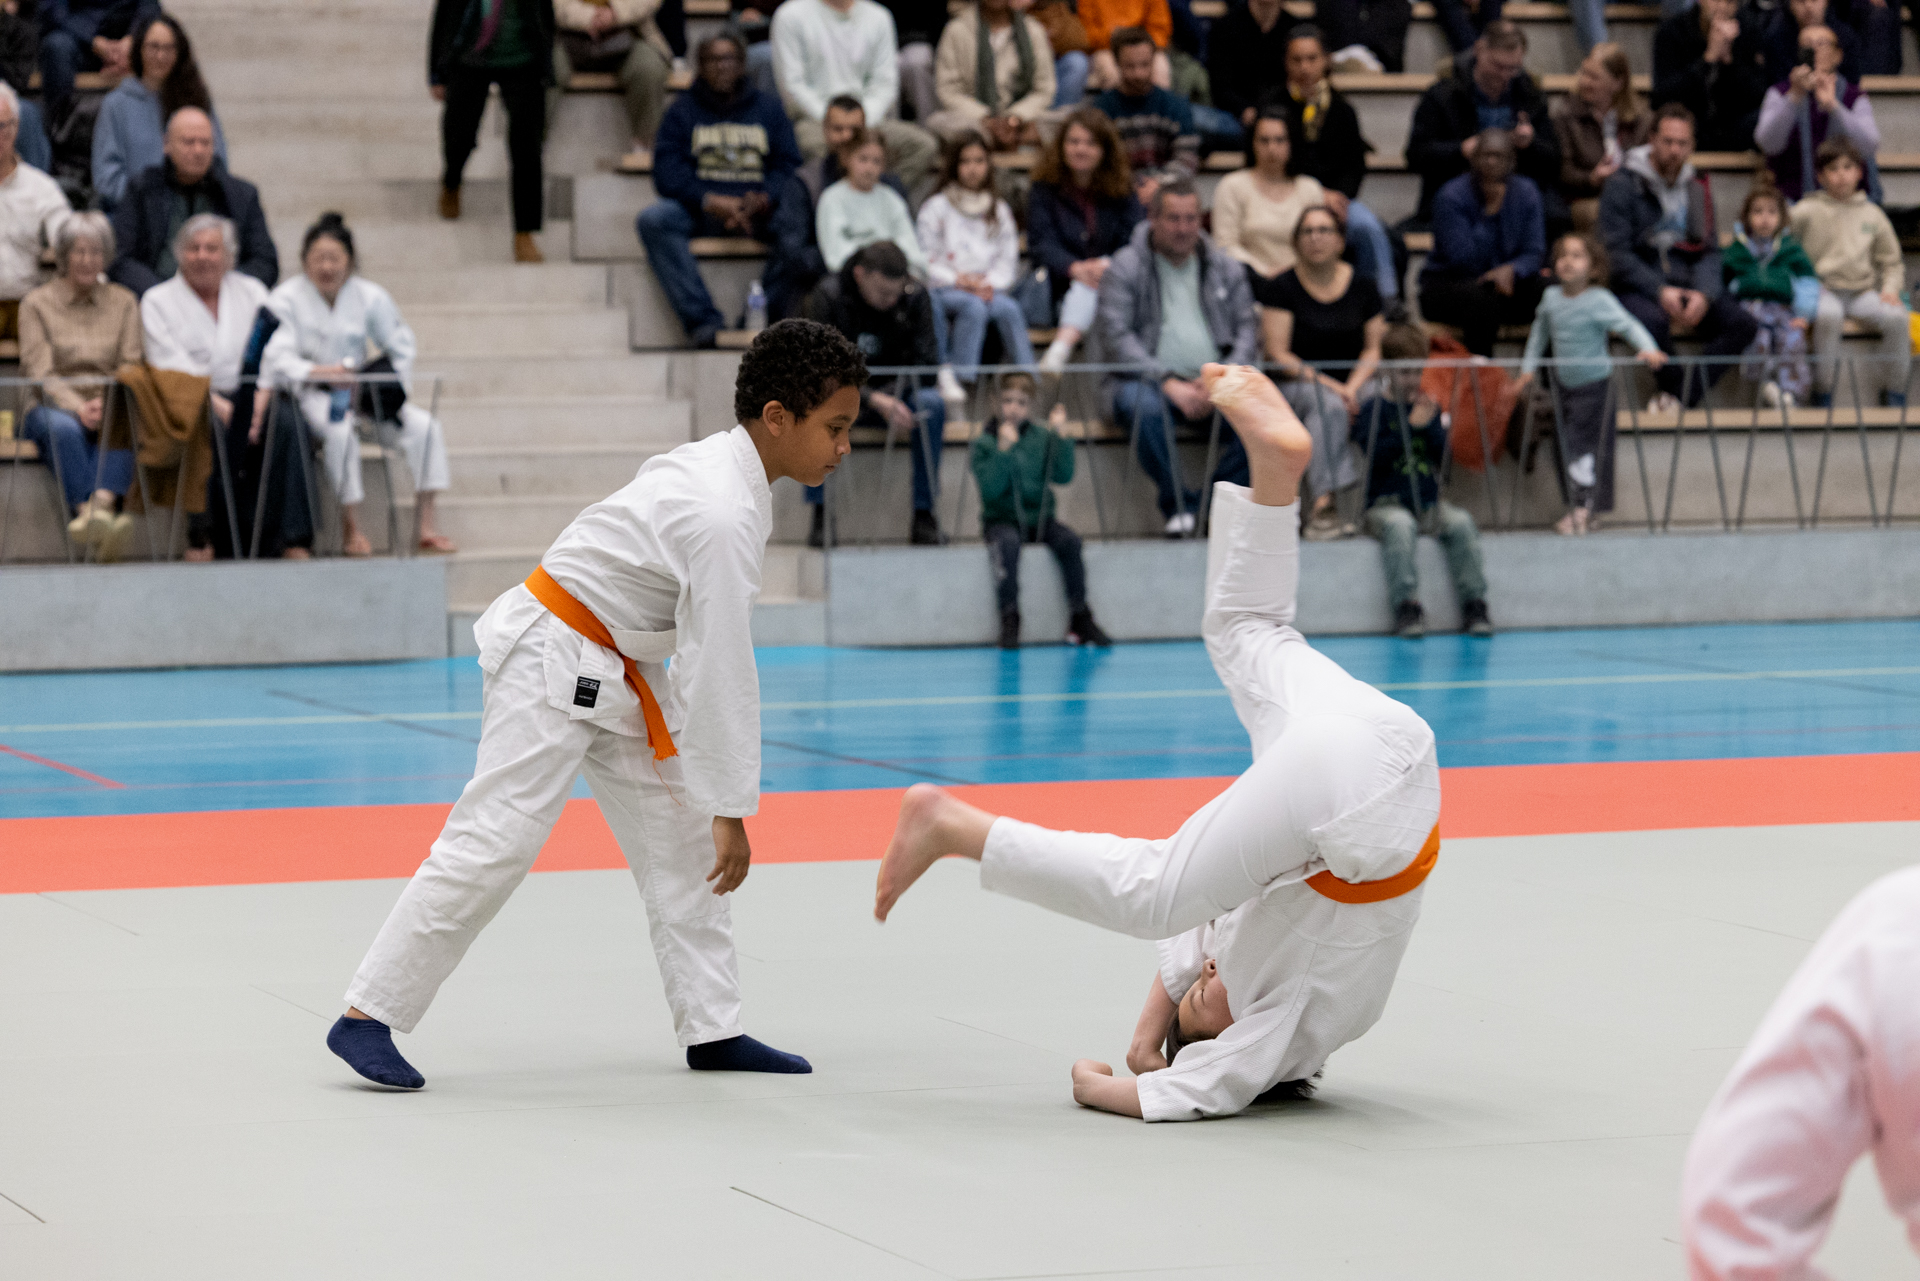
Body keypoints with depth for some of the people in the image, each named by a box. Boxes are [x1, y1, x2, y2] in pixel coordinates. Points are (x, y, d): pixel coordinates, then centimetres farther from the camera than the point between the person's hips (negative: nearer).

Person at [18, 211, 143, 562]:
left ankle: (101, 504, -61)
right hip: (52, 409, -1)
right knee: (65, 428, -38)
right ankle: (97, 517, -55)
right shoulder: (37, 304, 9)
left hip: (109, 411, 1)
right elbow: (39, 370, -3)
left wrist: (106, 404, -17)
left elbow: (131, 365, 6)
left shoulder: (124, 303, 17)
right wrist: (78, 407, -22)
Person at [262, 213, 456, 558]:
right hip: (308, 395, -4)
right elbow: (277, 358, -18)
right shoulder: (285, 300, -6)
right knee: (341, 430, -38)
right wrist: (319, 371, -33)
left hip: (360, 388, 4)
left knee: (425, 425, -16)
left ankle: (427, 525, -14)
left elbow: (400, 349, 11)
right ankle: (351, 529, -30)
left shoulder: (370, 297, 3)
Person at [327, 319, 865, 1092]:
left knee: (681, 840, 9)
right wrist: (733, 810, -20)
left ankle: (711, 1029, 13)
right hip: (554, 664, -10)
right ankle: (366, 1018, -9)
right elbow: (722, 669, -25)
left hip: (620, 670, 10)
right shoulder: (723, 516, -27)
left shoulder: (718, 465, 3)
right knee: (494, 841, -13)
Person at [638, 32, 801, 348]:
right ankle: (703, 320, -38)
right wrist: (710, 201, -19)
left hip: (760, 208, 0)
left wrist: (764, 199, -18)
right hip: (699, 210, 0)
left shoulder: (768, 108, 17)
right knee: (653, 219, -32)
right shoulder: (683, 111, 14)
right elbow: (667, 173, 0)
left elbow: (789, 166, 5)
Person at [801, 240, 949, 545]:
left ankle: (924, 517, -24)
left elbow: (925, 360, -8)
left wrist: (890, 399, -27)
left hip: (892, 397, 2)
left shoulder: (915, 298, -5)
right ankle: (819, 517, -31)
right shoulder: (828, 297, -14)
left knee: (932, 403, -30)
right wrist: (875, 401, -34)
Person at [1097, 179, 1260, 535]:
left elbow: (1247, 328, 10)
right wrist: (1168, 382, -18)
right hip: (1150, 380, -3)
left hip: (1215, 382, 3)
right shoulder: (1125, 268, 3)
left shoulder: (1225, 268, 15)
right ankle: (1177, 504, -21)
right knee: (1145, 408, -38)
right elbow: (1117, 336, -7)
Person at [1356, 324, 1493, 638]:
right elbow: (1376, 457, -13)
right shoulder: (1374, 410, 2)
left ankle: (1473, 603, -23)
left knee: (1461, 522, -25)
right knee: (1400, 525, -37)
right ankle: (1406, 606, -36)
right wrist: (1411, 426, -16)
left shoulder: (1430, 407, 15)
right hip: (1386, 503, -4)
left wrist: (1432, 425, -8)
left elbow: (1444, 455, 7)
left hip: (1429, 503, 4)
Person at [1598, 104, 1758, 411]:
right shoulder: (1622, 186, -3)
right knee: (1653, 320, -39)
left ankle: (1679, 396, -22)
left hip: (1687, 282, 5)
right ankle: (1676, 388, -13)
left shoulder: (1696, 188, 13)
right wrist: (1660, 292, -21)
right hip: (1637, 285, -5)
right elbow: (1618, 252, -10)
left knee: (1742, 324, -19)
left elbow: (1710, 250, 8)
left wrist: (1703, 294, -13)